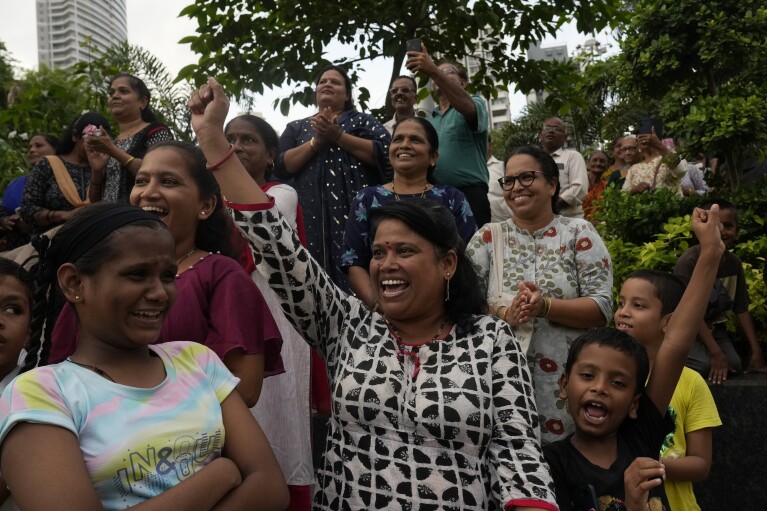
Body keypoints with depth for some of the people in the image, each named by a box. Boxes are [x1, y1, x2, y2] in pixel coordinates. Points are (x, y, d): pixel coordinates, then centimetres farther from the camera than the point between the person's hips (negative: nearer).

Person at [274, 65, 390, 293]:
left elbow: (384, 152, -3)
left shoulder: (363, 120, 15)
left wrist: (338, 136, -6)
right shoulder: (296, 128, 20)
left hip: (355, 211, -2)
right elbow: (280, 167, 5)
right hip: (310, 214, 2)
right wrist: (316, 141, -5)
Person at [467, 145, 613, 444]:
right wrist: (504, 314, -19)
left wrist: (545, 306, -20)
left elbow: (602, 307, -5)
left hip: (566, 382, -1)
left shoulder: (579, 233, 4)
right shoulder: (488, 237, 8)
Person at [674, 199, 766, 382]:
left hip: (714, 327, 6)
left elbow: (742, 309, 2)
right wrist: (716, 353, -25)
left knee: (734, 366, -15)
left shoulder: (734, 262, -5)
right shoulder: (689, 261, -24)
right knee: (704, 365, -27)